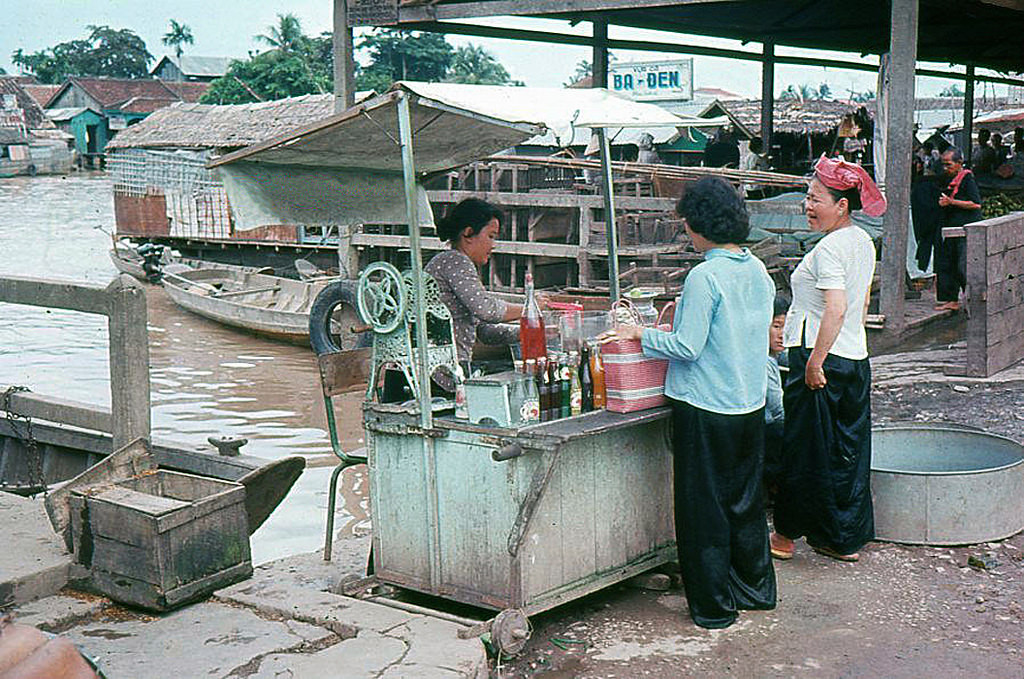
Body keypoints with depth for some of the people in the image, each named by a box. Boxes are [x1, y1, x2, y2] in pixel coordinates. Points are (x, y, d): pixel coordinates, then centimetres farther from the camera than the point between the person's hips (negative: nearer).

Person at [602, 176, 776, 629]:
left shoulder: (705, 276, -18)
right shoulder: (758, 271, 6)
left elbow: (688, 347, -18)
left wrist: (640, 335, -4)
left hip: (705, 409, -8)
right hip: (751, 405, 8)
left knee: (704, 508, 4)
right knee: (746, 502, 19)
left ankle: (715, 608, 12)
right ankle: (755, 588, 30)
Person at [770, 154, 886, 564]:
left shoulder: (829, 248, -18)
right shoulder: (864, 242, 11)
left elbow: (835, 310, -26)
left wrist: (815, 363, -23)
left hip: (822, 361, -9)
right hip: (856, 359, 9)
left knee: (804, 449, 3)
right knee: (849, 450, 13)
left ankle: (787, 535, 15)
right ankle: (848, 540, 20)